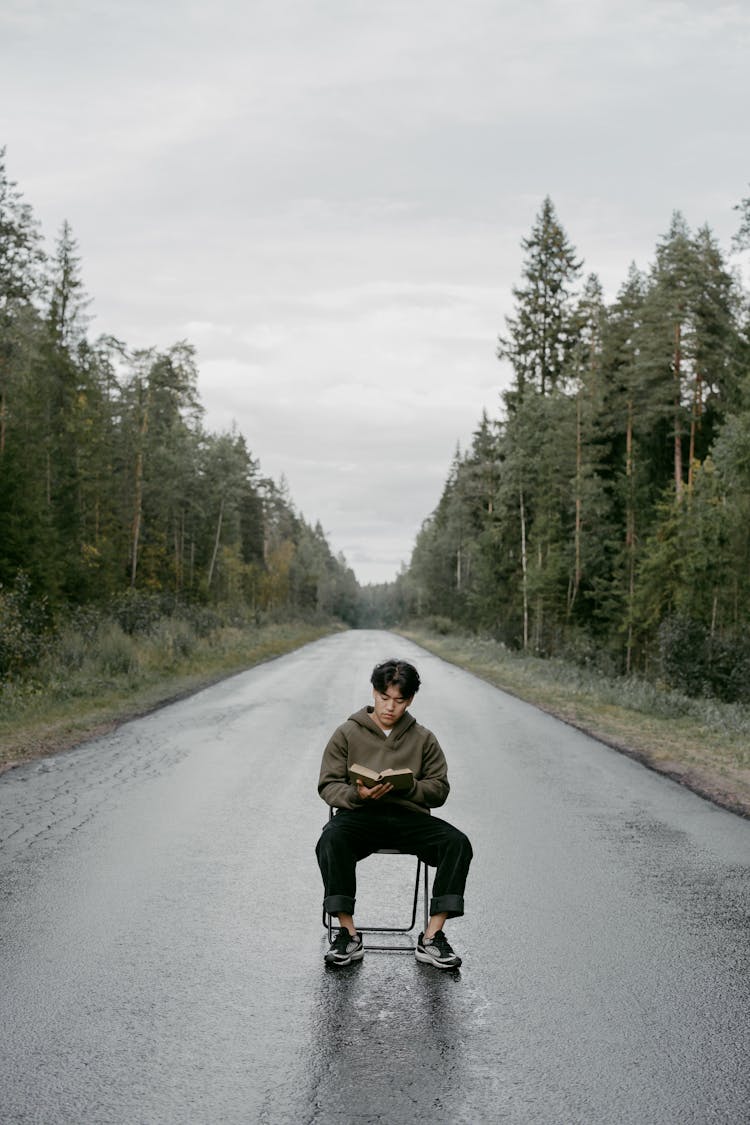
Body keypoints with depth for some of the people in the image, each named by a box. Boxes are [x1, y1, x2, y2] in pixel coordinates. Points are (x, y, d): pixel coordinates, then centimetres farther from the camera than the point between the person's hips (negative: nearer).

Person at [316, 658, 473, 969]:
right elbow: (328, 785, 5)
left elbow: (439, 789, 8)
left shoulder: (424, 739, 12)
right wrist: (357, 795, -17)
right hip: (359, 815, -1)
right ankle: (348, 935, -24)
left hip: (409, 816, 2)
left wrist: (407, 787, -13)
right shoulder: (347, 733, 7)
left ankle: (431, 938, -21)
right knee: (331, 840, -35)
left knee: (458, 843, -26)